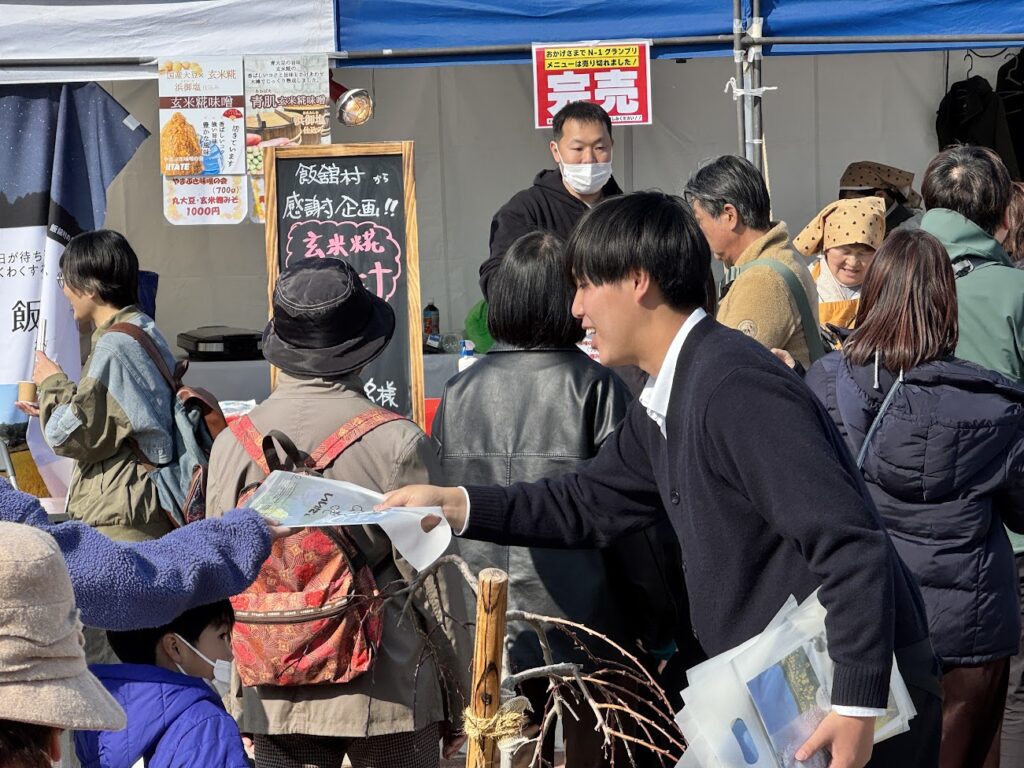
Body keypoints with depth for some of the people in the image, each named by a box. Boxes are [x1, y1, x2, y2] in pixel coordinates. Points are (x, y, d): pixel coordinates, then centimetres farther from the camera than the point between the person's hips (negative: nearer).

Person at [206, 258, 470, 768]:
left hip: (274, 699, 3)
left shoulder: (232, 444, -1)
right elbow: (432, 581, -7)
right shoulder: (396, 442, -11)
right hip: (387, 691, -3)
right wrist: (455, 700, 6)